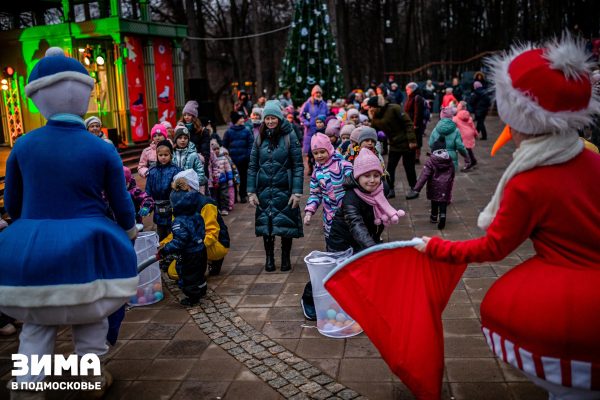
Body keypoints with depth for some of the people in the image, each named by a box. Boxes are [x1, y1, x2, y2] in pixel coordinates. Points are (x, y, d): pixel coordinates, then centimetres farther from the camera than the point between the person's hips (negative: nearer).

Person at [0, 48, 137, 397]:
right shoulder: (103, 149, -8)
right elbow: (121, 202, 1)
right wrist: (131, 231, 20)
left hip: (29, 249, 2)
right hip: (85, 246, -1)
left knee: (38, 322, 17)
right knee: (91, 314, 18)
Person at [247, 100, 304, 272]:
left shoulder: (289, 137, -4)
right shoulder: (260, 139, 5)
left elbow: (298, 166, -6)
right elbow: (252, 166, 6)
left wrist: (297, 192, -12)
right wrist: (251, 192, 0)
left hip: (284, 190, -2)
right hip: (264, 190, 3)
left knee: (286, 224, 4)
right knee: (266, 224, 6)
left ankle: (286, 258, 22)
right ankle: (269, 258, 22)